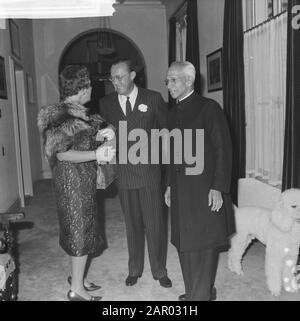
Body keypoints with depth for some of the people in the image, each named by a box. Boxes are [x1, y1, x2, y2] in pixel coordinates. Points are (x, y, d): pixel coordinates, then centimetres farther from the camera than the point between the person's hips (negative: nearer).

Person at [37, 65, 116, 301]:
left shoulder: (76, 111, 9)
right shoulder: (64, 114, -19)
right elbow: (62, 153, -24)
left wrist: (97, 136, -2)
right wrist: (96, 154, -35)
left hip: (82, 179, 9)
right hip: (73, 179, -9)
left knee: (81, 228, 17)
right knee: (81, 230, 0)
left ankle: (77, 277, 33)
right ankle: (77, 289, 15)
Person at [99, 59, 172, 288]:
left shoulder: (153, 98, -2)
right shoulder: (106, 104, 4)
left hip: (150, 172, -2)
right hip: (124, 173, 2)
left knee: (155, 224, 6)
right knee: (132, 224, 14)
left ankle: (160, 270, 25)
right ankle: (135, 269, 32)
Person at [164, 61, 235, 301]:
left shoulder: (209, 108, -6)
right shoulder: (174, 112, 14)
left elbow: (223, 149, -10)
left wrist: (218, 188, -15)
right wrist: (170, 185, 16)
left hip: (205, 189, -7)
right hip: (181, 189, 7)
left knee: (204, 243, 1)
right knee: (184, 243, 12)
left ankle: (201, 294, 16)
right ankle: (193, 291, 28)